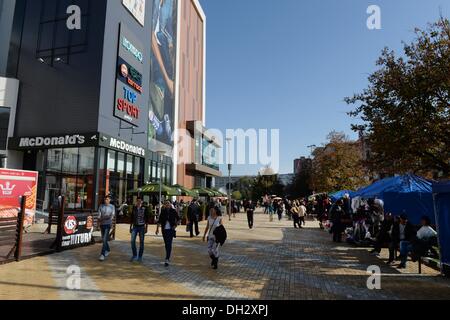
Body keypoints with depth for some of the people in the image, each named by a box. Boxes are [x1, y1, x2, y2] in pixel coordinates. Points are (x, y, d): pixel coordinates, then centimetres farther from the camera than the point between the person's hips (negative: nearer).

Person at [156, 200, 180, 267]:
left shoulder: (173, 211, -2)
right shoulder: (163, 211, 3)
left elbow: (178, 219, 8)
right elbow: (159, 220, 6)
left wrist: (175, 225, -3)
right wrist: (157, 228, -2)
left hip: (171, 229, -3)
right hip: (164, 229, 3)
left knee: (169, 244, -11)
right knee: (166, 244, 12)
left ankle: (167, 259, -13)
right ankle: (168, 256, 30)